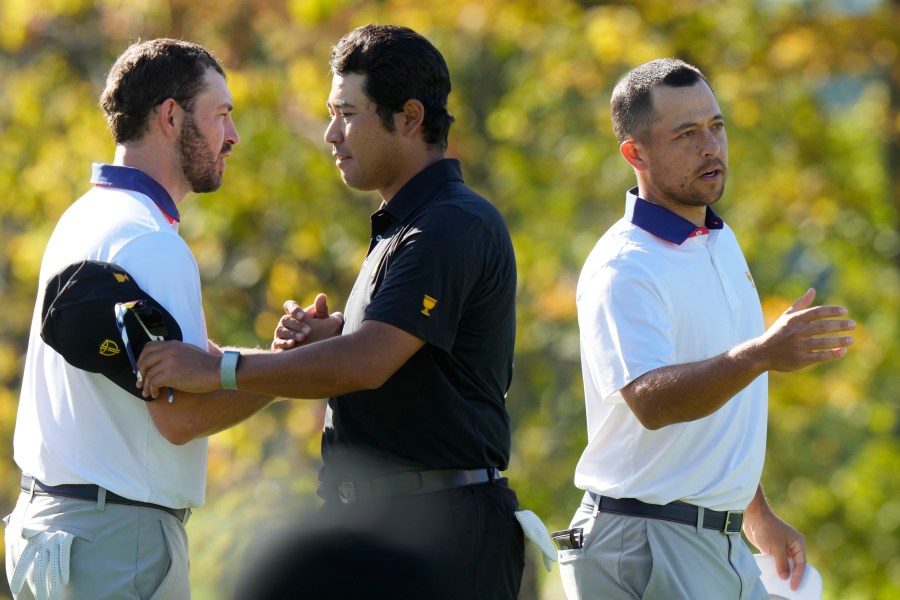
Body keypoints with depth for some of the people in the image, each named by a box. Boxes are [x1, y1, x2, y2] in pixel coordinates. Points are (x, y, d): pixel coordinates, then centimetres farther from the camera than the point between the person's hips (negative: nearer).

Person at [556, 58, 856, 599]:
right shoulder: (623, 267, -15)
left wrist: (759, 514, 25)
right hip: (645, 548, -8)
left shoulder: (723, 244, 13)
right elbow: (650, 400, -31)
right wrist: (759, 356, -44)